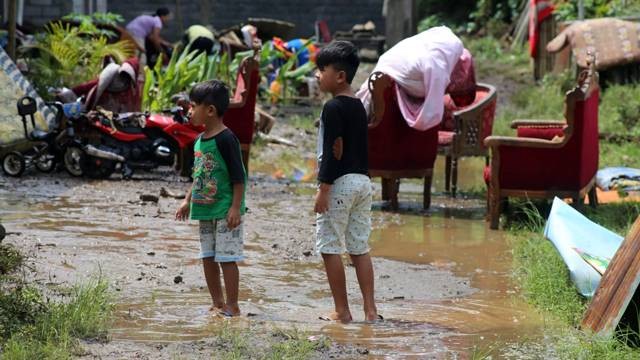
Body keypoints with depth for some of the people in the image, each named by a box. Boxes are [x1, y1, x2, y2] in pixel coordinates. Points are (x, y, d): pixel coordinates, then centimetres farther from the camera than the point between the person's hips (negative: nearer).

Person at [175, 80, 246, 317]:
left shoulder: (225, 139, -16)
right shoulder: (200, 140, 10)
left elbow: (238, 177, -16)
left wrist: (236, 207, -19)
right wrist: (188, 200, 19)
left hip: (225, 210, -9)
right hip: (205, 209, 9)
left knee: (227, 258, -5)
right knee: (208, 257, 12)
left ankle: (232, 306, 1)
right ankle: (218, 304, 21)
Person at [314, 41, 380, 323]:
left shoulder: (333, 107, -12)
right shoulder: (359, 106, 13)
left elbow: (334, 150, -16)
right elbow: (357, 148, 12)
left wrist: (324, 188, -15)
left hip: (340, 182, -8)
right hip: (363, 181, 8)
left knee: (329, 247, -1)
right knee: (360, 248, 9)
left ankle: (342, 310, -2)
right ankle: (370, 309, 5)